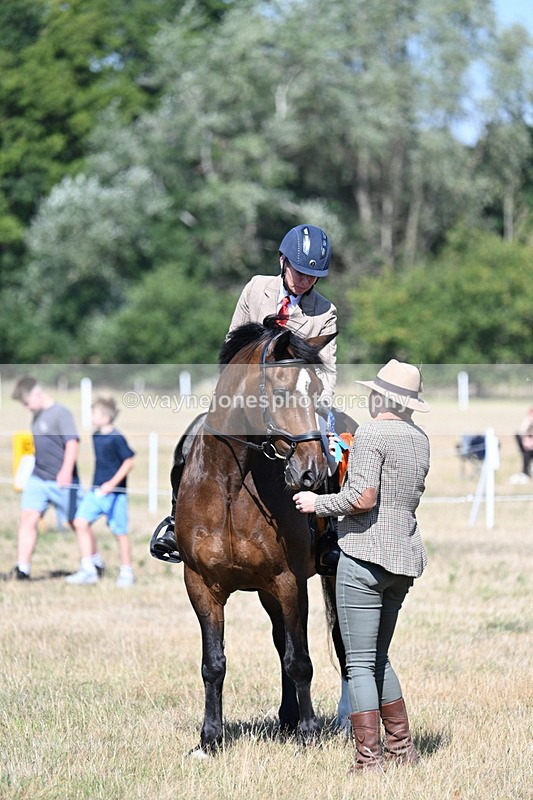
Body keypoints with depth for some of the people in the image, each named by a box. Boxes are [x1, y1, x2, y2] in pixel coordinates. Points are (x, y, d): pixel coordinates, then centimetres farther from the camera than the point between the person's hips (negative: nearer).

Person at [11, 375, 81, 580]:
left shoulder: (60, 413, -12)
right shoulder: (37, 417, 13)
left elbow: (72, 442, -21)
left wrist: (66, 471, -33)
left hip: (62, 481, -7)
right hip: (37, 478, 7)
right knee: (27, 518, -9)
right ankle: (22, 569, -12)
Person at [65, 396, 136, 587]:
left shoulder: (116, 438, -14)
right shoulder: (96, 436, 9)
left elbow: (129, 462, -16)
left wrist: (112, 483, -21)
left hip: (115, 492, -7)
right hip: (96, 491, 8)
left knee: (120, 532, 2)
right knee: (80, 523, -5)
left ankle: (126, 572, 16)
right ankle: (88, 570, -1)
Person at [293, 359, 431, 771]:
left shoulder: (370, 434, -12)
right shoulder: (421, 439, 12)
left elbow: (363, 498, -21)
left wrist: (318, 503, -5)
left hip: (365, 556, -8)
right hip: (406, 557, 8)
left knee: (360, 664, -4)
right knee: (378, 659, 21)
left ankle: (368, 761, -6)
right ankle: (402, 748, 23)